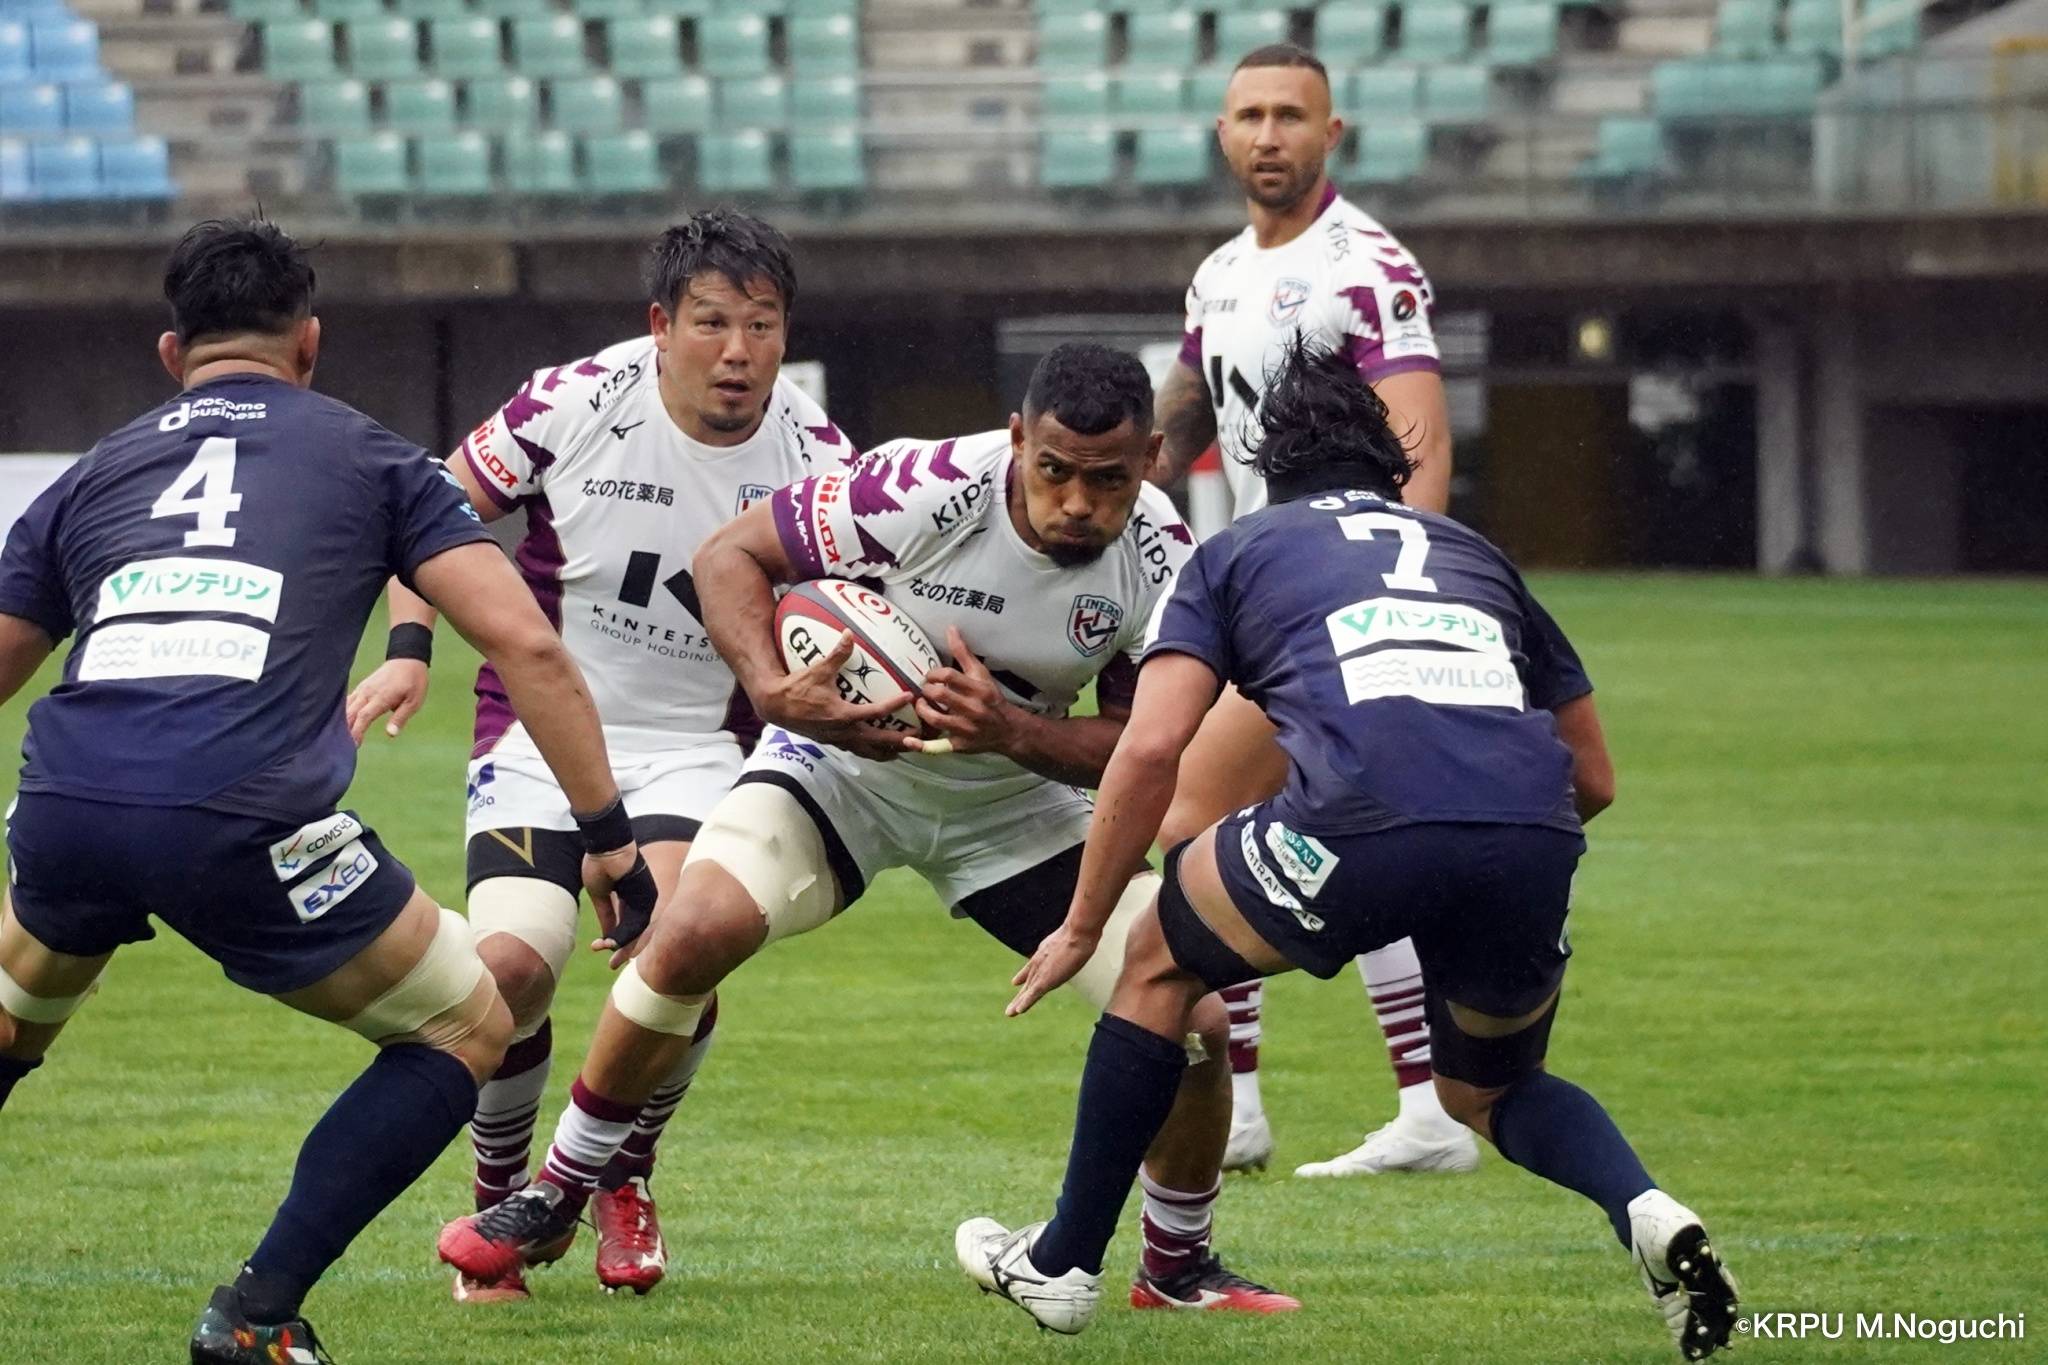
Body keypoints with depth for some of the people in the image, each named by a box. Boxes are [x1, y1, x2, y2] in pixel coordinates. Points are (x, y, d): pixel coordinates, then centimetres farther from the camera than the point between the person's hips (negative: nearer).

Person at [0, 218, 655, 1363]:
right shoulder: (367, 456, 19)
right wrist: (609, 836, 12)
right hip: (242, 824, -4)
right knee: (468, 1031, 15)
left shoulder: (94, 475, 26)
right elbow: (526, 643, 8)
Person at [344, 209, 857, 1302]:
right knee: (508, 965, -22)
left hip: (696, 747, 1)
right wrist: (408, 647, -10)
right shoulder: (576, 404, -12)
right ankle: (502, 1193, 8)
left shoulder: (809, 457, -8)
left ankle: (621, 1180, 5)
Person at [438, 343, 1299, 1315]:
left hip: (1014, 797, 3)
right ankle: (555, 1196, -6)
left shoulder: (1161, 561, -19)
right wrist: (774, 690, -37)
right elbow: (729, 555, -20)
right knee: (693, 933, -28)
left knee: (1194, 1018, -12)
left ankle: (1177, 1265, 16)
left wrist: (1012, 731, -32)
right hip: (843, 756, -2)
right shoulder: (927, 492, -29)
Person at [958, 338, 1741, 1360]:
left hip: (1364, 816, -3)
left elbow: (1149, 750, 11)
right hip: (1533, 841, 4)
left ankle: (1063, 1264, 31)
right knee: (1489, 1093, 29)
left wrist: (1080, 930, 20)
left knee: (1159, 964, 25)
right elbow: (1593, 778, 34)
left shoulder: (1236, 554, 25)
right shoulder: (1475, 556, 35)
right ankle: (1645, 1211, -1)